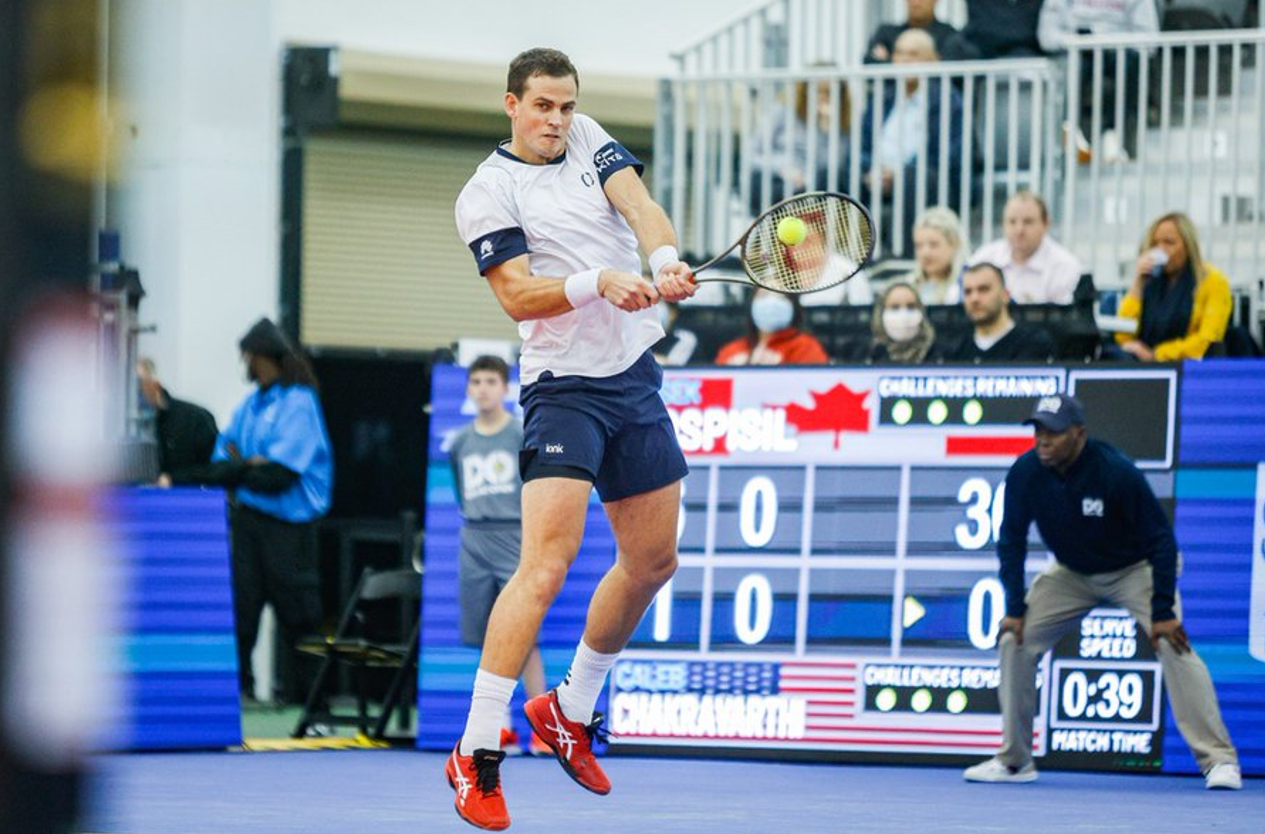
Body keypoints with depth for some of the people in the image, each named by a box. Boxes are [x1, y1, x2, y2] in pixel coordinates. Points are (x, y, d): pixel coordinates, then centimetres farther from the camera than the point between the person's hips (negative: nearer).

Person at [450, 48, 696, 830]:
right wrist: (600, 281, -30)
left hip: (636, 379, 7)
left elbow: (637, 202, -7)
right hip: (563, 387, -7)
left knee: (654, 560, 14)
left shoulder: (588, 138, 9)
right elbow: (519, 295, -15)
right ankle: (476, 754, -17)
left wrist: (665, 259, -27)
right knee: (547, 565, -19)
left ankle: (571, 711, 32)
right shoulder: (488, 193, -7)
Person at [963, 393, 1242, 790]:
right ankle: (1014, 760, 5)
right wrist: (1015, 607, -12)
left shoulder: (1116, 472, -32)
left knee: (1173, 644, -23)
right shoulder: (1025, 474, -20)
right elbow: (1011, 541, -6)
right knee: (1016, 639, -8)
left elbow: (1161, 540, -25)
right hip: (1072, 573, 4)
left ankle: (1219, 759, -20)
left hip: (1137, 569, -4)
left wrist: (1163, 612, -28)